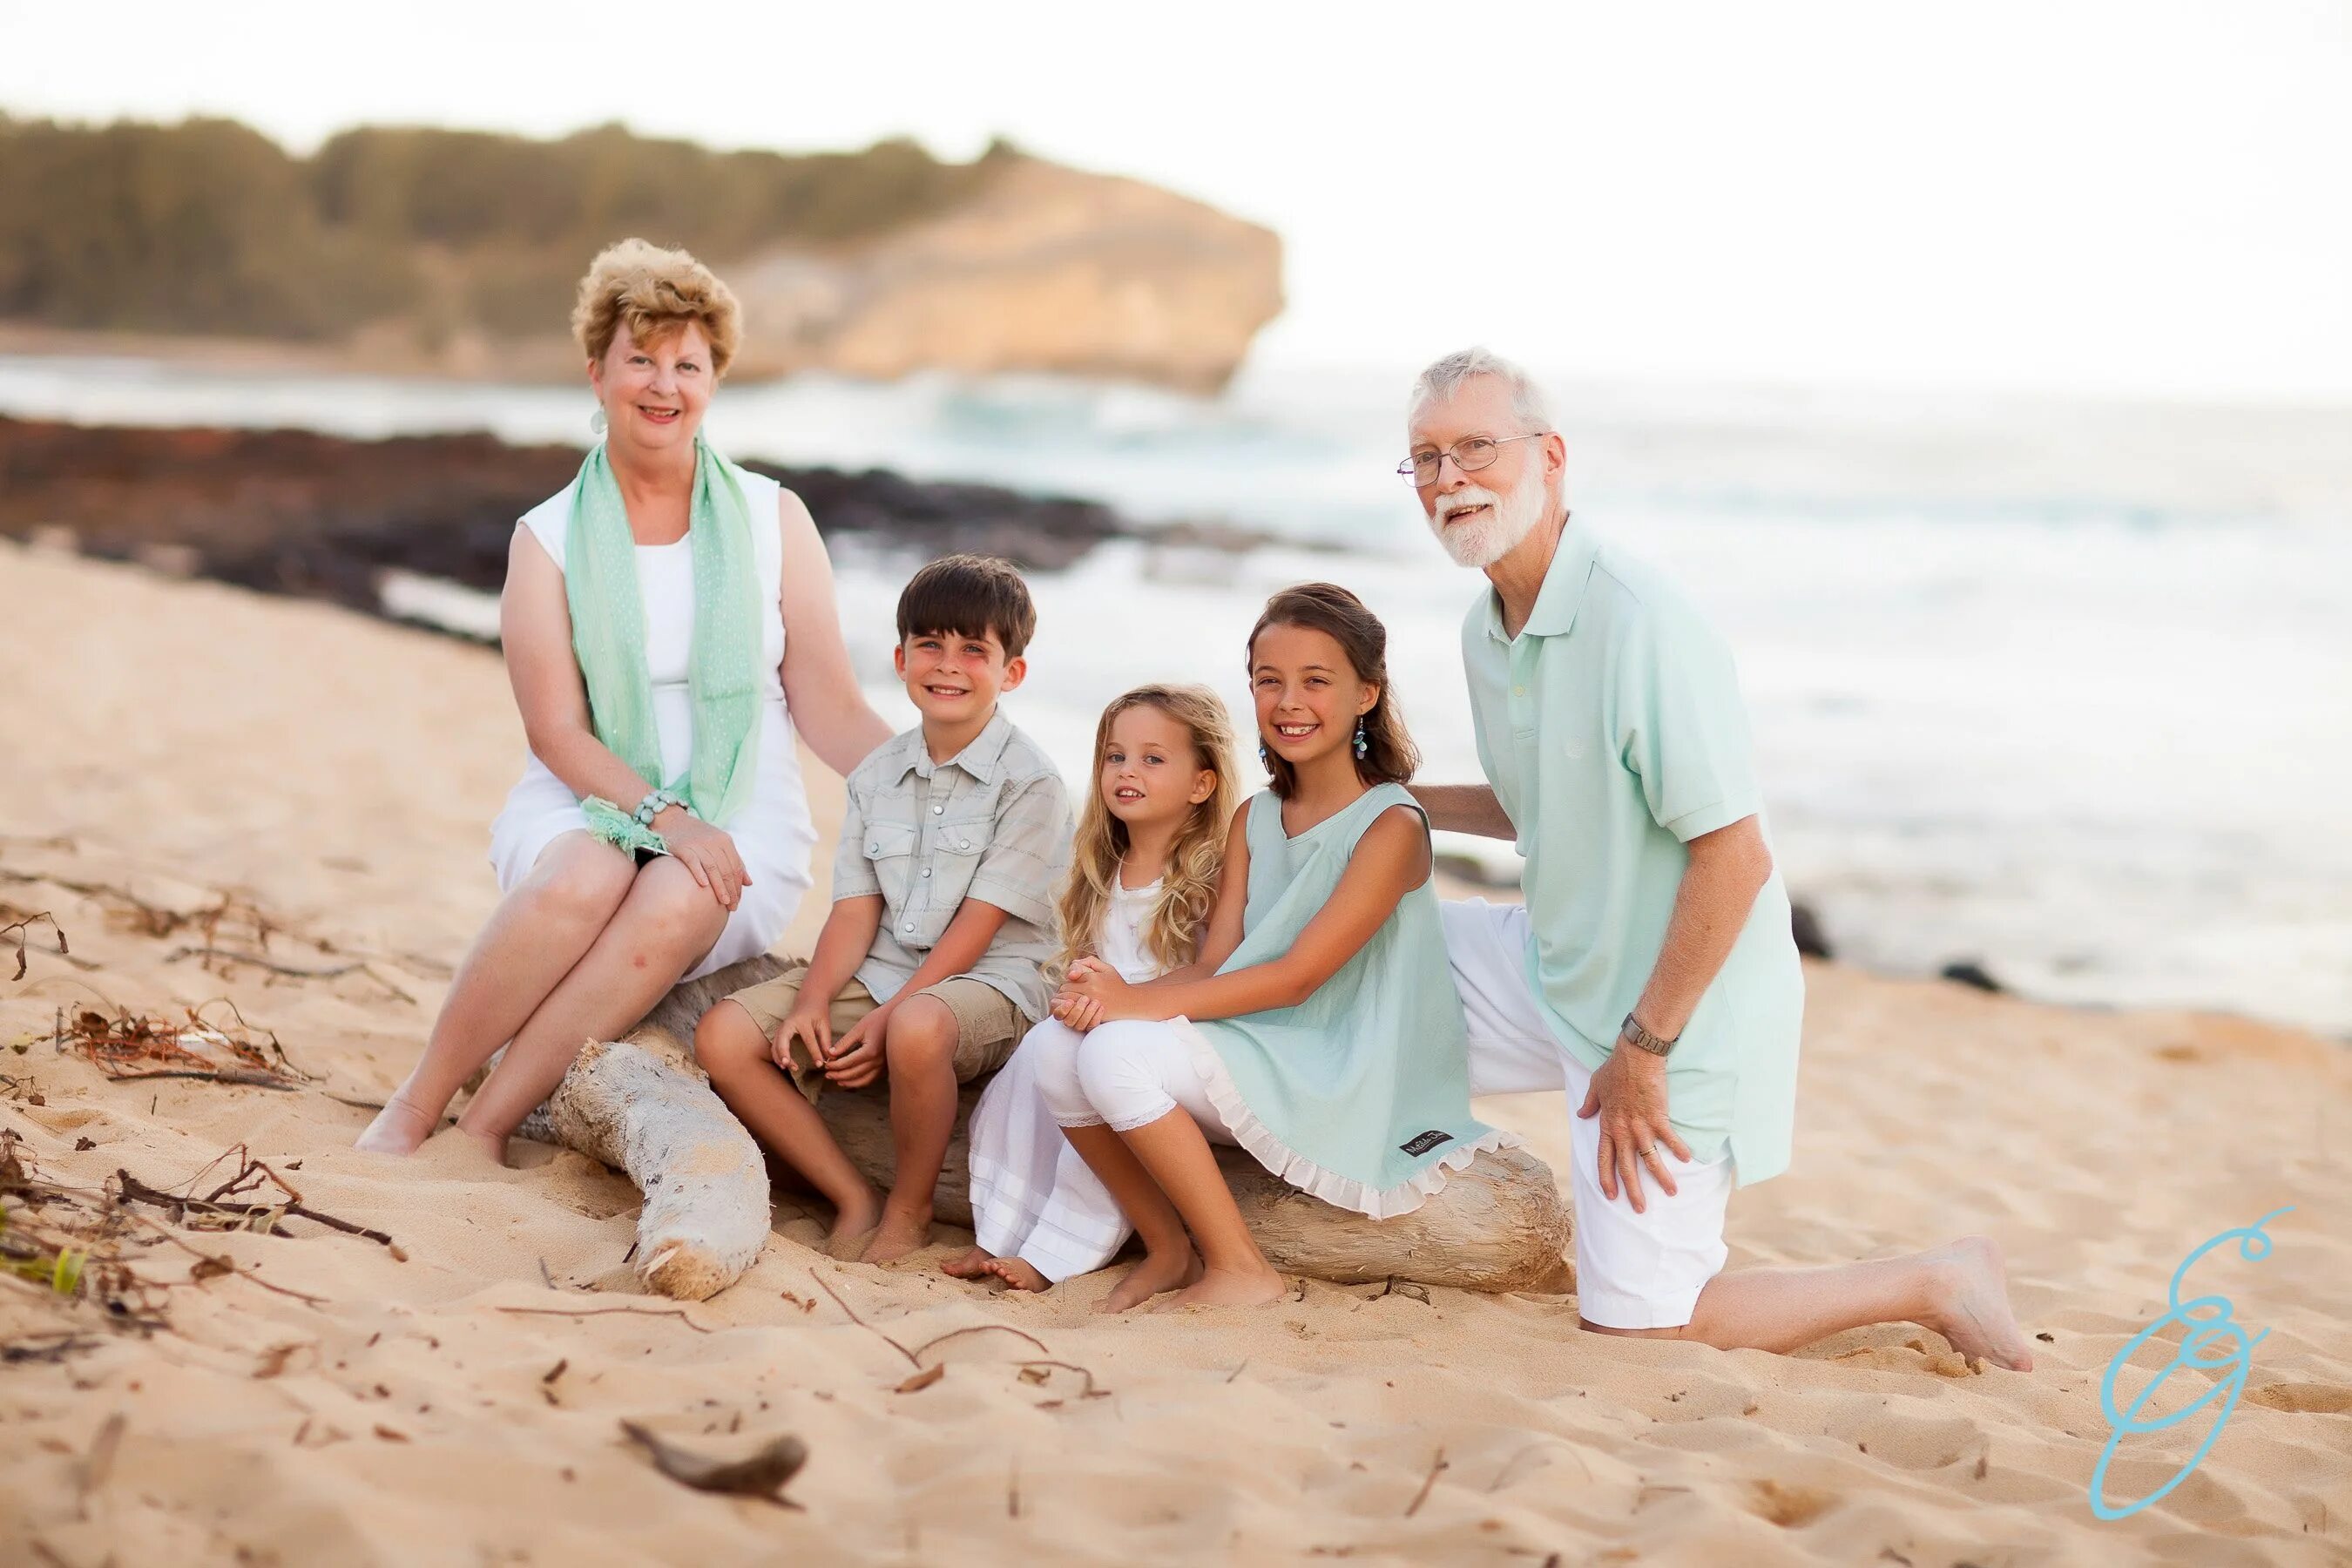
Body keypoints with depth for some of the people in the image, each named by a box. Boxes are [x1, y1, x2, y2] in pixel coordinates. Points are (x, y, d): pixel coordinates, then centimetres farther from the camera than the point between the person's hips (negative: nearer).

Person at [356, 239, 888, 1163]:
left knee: (676, 903, -35)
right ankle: (416, 1104, -22)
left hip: (741, 819, 0)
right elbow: (557, 732, -4)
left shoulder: (772, 521, 6)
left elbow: (832, 714, 3)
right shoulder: (549, 539, 4)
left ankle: (485, 1128, -28)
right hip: (585, 805, 0)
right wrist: (664, 816, -20)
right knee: (582, 878, -36)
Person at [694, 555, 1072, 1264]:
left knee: (916, 1028, -41)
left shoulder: (1030, 784, -6)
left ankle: (910, 1209, -16)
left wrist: (887, 1018, -18)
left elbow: (977, 926, -11)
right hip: (877, 973, 6)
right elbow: (855, 912, 6)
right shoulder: (876, 777, 11)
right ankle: (855, 1198, -9)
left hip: (987, 984, -6)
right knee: (722, 1036, -15)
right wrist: (813, 1002, -12)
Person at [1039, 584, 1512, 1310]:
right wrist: (1109, 995, -19)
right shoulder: (1253, 820, 12)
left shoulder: (1391, 826, -12)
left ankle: (1241, 1269, -12)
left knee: (1122, 1055, -25)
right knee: (1063, 1060, -12)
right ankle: (1170, 1249, 5)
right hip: (1258, 1066, 7)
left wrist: (1139, 1004, -23)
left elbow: (1297, 976, -19)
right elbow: (1213, 965, 3)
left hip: (1343, 1085, -7)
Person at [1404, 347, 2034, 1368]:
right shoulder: (1485, 628, 3)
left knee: (1635, 1329, -2)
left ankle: (1931, 1285, 12)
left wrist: (1643, 1050, -22)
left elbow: (1734, 859, -26)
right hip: (1557, 966, 8)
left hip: (1675, 1004, -8)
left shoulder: (1638, 623, -25)